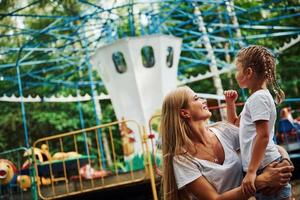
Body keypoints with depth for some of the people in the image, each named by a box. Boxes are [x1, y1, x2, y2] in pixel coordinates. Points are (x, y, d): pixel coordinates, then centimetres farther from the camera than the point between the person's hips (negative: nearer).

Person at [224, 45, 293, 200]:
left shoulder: (259, 97, -13)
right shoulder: (258, 97, 17)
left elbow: (263, 136, -23)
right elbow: (235, 123, 32)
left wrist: (251, 171, -26)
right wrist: (230, 103, 17)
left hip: (266, 168, -10)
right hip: (262, 168, 10)